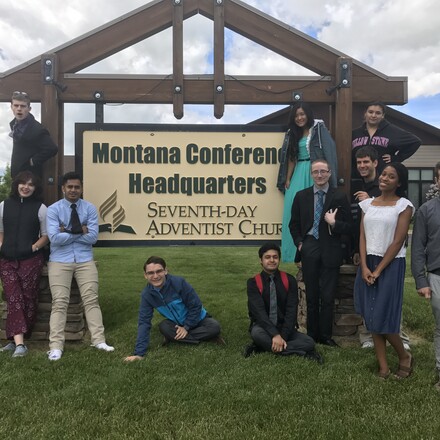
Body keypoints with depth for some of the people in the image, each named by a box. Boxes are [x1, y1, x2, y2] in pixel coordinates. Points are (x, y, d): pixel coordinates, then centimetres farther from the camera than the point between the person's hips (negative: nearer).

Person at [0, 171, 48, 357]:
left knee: (28, 300, 0)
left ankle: (16, 340, 14)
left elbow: (45, 235, 5)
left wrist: (34, 247, -11)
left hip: (31, 260, -2)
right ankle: (19, 343, -9)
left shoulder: (40, 208, 2)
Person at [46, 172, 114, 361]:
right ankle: (56, 346, 1)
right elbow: (54, 238, -14)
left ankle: (99, 341, 5)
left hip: (85, 260, 2)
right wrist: (79, 231, -12)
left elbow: (93, 237, -8)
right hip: (60, 261, -1)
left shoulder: (90, 208, 2)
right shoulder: (53, 209, -2)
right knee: (60, 302, -3)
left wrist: (68, 233, -10)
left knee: (91, 300, 1)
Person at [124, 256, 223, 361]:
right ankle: (205, 337, -21)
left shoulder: (179, 282, -29)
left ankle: (174, 337, -21)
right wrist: (139, 352, -24)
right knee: (163, 327, -29)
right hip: (177, 323, 3)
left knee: (214, 327, -29)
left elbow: (196, 306, -20)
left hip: (197, 319, -2)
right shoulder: (146, 294, -17)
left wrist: (186, 327, -19)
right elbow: (144, 322, -17)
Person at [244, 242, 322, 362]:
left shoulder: (289, 280, -2)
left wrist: (283, 336, -23)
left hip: (284, 328, 2)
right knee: (257, 333, -37)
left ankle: (262, 347, -19)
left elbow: (291, 310, -10)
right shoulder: (253, 282, -8)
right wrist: (275, 335, -32)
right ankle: (301, 353, -25)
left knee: (309, 342, -22)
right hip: (263, 328, -2)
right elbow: (259, 311, -19)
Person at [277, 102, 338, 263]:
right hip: (298, 175, 5)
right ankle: (296, 251, 11)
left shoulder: (319, 129, -1)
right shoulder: (293, 133, 16)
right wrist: (288, 179, 8)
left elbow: (328, 152, -8)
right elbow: (291, 158, 15)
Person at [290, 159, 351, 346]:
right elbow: (294, 224, 13)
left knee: (328, 296, 2)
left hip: (330, 252, -1)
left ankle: (325, 335, 15)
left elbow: (348, 228, 1)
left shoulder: (339, 197, 0)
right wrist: (299, 243, 1)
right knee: (311, 295, 10)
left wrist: (334, 223, -17)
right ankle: (312, 334, 20)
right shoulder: (301, 196, 7)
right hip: (309, 250, 2)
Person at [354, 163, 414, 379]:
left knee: (383, 317, -4)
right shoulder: (368, 204, 9)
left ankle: (405, 356, 23)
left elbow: (398, 242, -10)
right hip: (368, 264, 5)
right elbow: (362, 237, 4)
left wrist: (379, 270, -12)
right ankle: (383, 367, 17)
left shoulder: (403, 206, -5)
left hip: (391, 265, -5)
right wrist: (364, 267, -7)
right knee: (371, 317, 6)